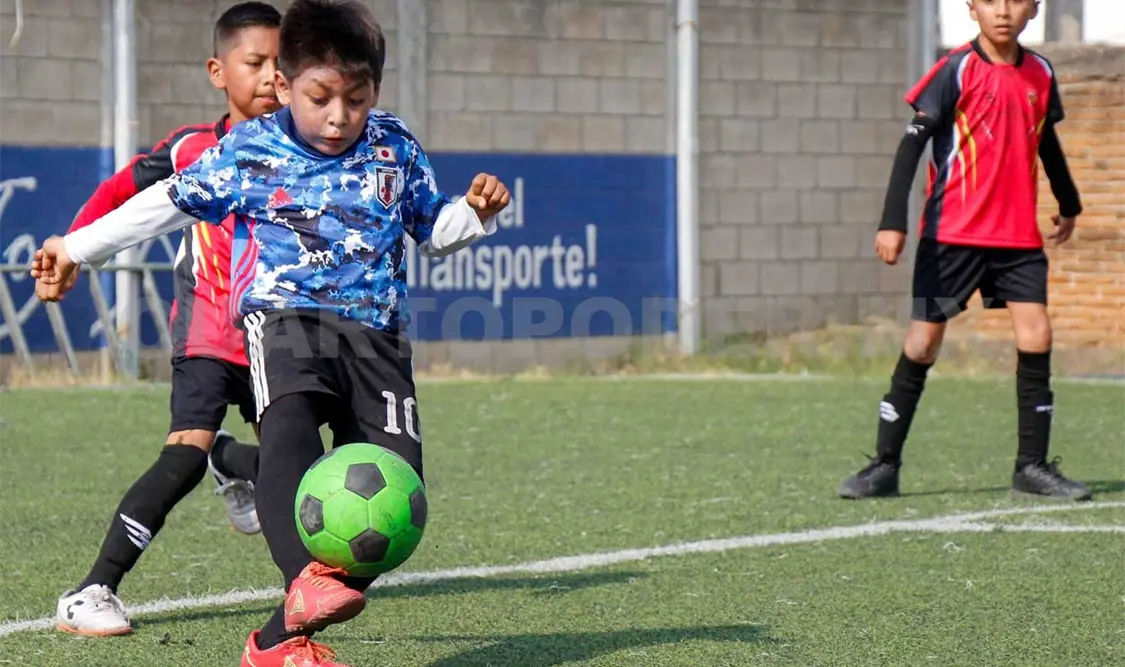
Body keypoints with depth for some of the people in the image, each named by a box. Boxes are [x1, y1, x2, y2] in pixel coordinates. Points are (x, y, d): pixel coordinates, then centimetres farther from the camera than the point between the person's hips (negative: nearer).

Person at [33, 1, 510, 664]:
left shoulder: (396, 150, 10)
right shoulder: (248, 150, 4)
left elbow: (435, 229, 24)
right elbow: (171, 201, 14)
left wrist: (476, 212, 2)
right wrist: (77, 246, 18)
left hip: (376, 331, 3)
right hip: (286, 316, -3)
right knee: (289, 426, -34)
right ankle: (306, 578, -53)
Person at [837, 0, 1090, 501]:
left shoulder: (1040, 75, 7)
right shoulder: (957, 71, -9)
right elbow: (912, 144, -12)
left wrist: (1069, 205, 36)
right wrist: (893, 221, -20)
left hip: (1019, 236, 4)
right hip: (951, 233, -4)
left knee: (1036, 335, -8)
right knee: (922, 342, -2)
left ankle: (1032, 466, 1)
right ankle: (885, 465, 8)